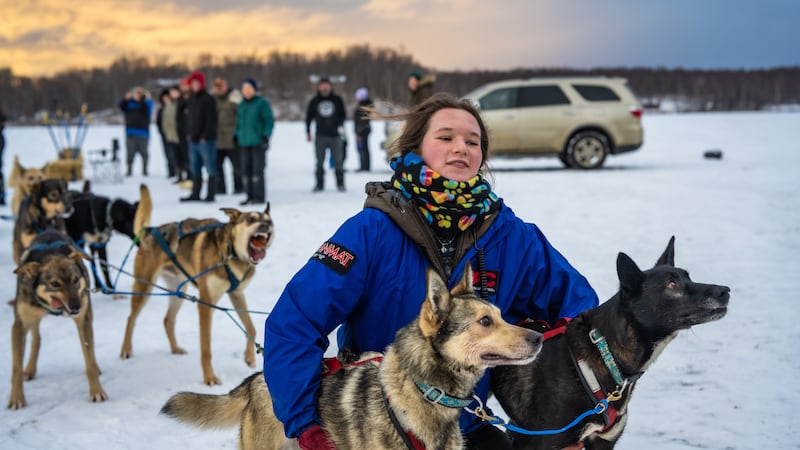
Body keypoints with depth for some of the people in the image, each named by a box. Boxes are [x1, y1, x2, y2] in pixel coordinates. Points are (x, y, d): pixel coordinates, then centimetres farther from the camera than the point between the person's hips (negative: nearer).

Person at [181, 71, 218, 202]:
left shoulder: (208, 99, -8)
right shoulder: (191, 100, 16)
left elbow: (211, 120, -12)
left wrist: (206, 136, -15)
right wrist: (188, 133, 12)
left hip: (205, 140, -8)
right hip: (193, 140, 8)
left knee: (210, 169, -3)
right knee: (195, 169, 12)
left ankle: (210, 195, -1)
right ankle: (195, 194, 17)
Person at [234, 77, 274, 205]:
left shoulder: (262, 103, -5)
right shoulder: (242, 105, 16)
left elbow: (269, 121, -6)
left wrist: (266, 136, -14)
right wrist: (236, 136, 15)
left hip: (258, 142, -7)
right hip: (244, 142, 7)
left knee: (257, 169, -5)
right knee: (246, 170, 6)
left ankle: (259, 196, 0)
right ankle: (250, 196, 13)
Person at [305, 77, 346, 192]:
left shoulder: (337, 100, 5)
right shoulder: (314, 102, 6)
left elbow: (343, 114, 10)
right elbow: (309, 117, 10)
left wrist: (340, 125, -7)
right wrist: (308, 132, 5)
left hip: (335, 135, 0)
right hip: (320, 136, 0)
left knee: (338, 161, 0)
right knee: (320, 162, 3)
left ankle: (340, 184, 9)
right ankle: (319, 184, 10)